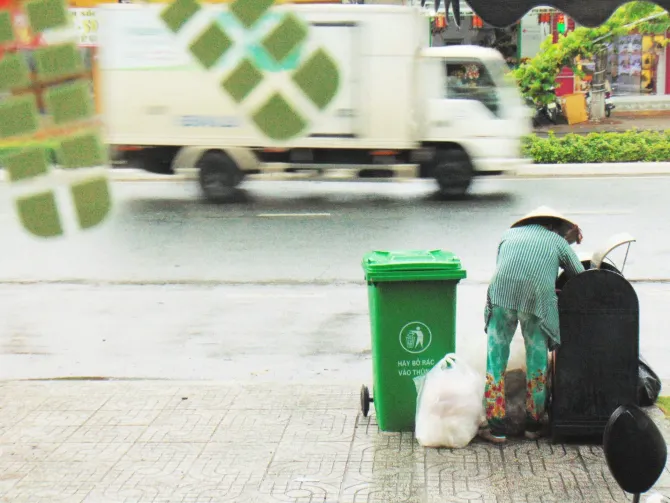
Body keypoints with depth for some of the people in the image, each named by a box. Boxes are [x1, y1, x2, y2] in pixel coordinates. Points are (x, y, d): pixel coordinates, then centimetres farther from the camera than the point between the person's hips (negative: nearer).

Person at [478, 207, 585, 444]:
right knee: (537, 359, 14)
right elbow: (581, 276, 20)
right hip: (539, 297, -1)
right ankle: (533, 424, 23)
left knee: (495, 357, 8)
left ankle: (496, 426, 6)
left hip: (501, 294, 1)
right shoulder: (559, 241, 25)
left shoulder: (509, 234, 32)